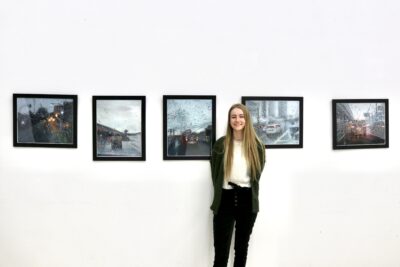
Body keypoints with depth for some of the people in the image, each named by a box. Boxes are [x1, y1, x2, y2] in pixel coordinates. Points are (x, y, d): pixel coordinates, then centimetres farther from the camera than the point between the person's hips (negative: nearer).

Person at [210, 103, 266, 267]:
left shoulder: (256, 145, 1)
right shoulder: (220, 144, -1)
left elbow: (257, 174, 13)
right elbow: (215, 173, 8)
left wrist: (248, 190, 11)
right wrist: (220, 192, 7)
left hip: (247, 201, 2)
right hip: (225, 200, -2)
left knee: (242, 247, 15)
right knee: (221, 251, -4)